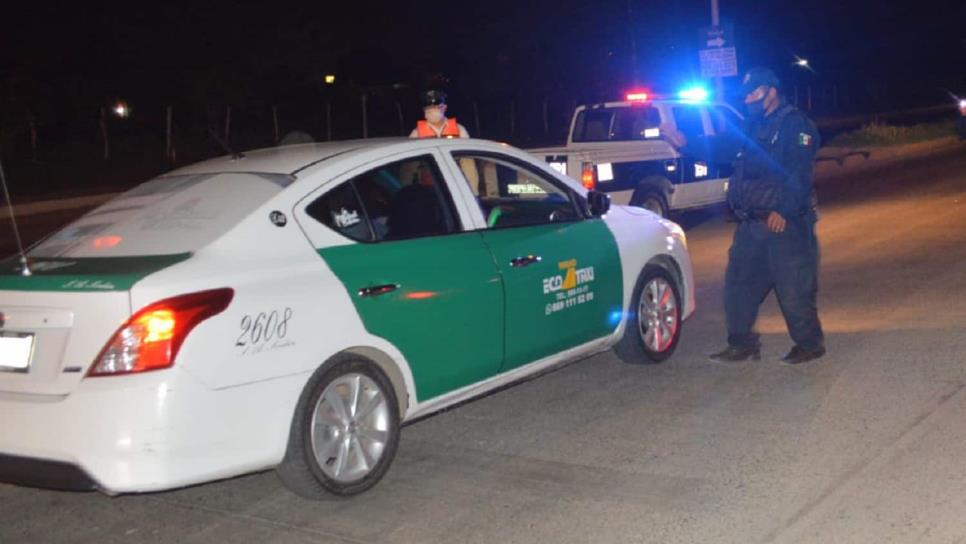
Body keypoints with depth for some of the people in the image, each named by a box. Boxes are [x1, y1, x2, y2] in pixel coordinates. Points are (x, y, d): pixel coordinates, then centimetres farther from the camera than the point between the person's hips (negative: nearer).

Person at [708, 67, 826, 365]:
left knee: (793, 288, -2)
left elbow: (799, 173, -18)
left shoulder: (794, 124, -8)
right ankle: (742, 344, 17)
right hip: (752, 223, 8)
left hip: (785, 223, -8)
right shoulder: (752, 127, 19)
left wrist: (783, 210, -26)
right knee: (738, 283, 9)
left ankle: (809, 344, 13)